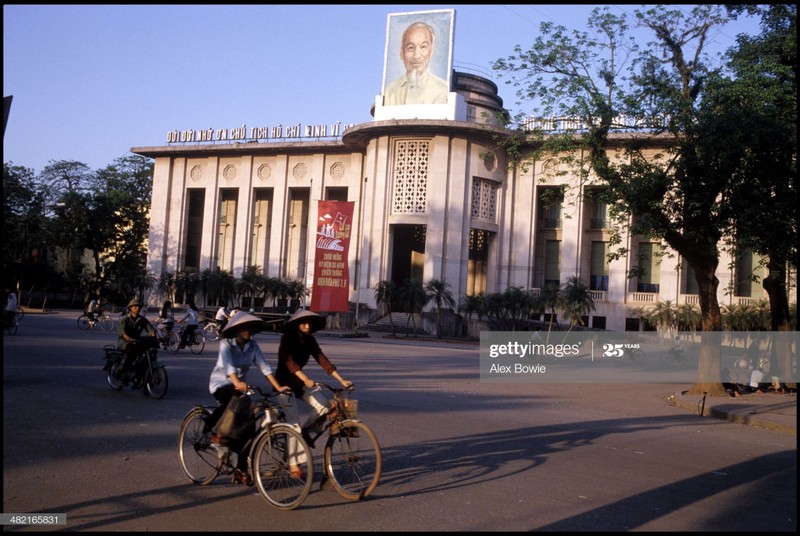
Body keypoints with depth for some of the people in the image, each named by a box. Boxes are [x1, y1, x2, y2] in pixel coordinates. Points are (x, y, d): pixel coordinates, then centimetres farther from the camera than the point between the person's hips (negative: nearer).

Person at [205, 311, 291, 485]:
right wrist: (237, 383, -54)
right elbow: (228, 365, -36)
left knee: (249, 427, -4)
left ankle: (241, 470, 8)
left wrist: (278, 387, -24)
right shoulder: (226, 344, -19)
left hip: (240, 387, 5)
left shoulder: (252, 345, -6)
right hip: (221, 384, -5)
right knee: (234, 396, -39)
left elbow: (264, 366, -12)